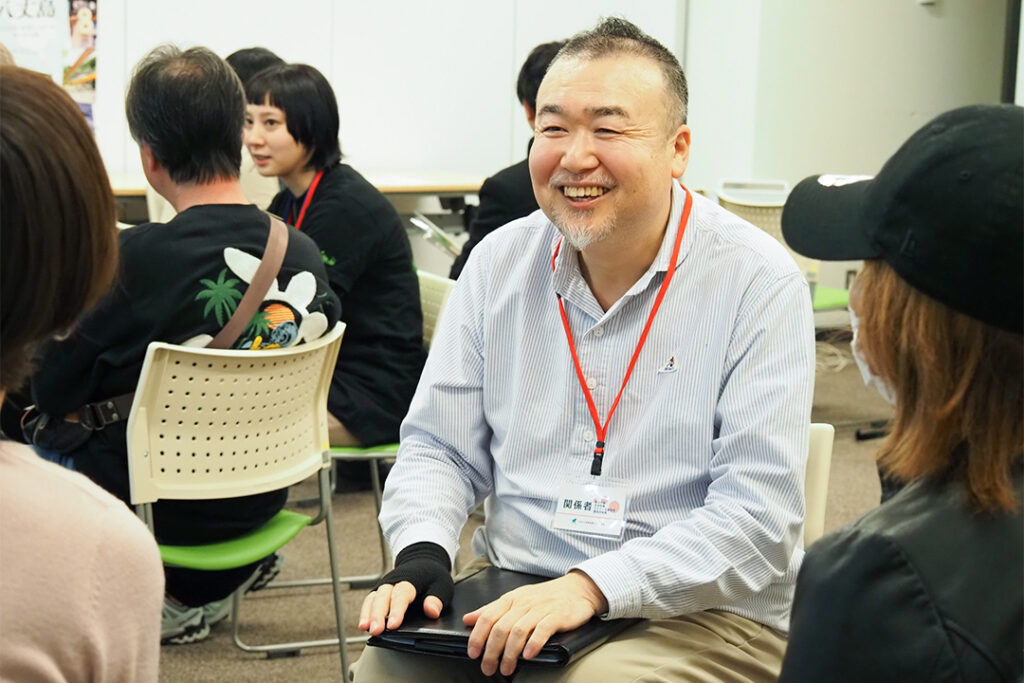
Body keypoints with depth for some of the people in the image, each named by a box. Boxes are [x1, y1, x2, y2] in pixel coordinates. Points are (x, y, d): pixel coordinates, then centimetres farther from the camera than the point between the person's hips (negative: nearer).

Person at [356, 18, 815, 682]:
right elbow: (440, 448, 11)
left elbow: (760, 512, -16)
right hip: (513, 588, 4)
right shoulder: (499, 263, 5)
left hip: (701, 611, -4)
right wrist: (421, 555, -10)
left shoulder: (761, 283, -10)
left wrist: (594, 587, -26)